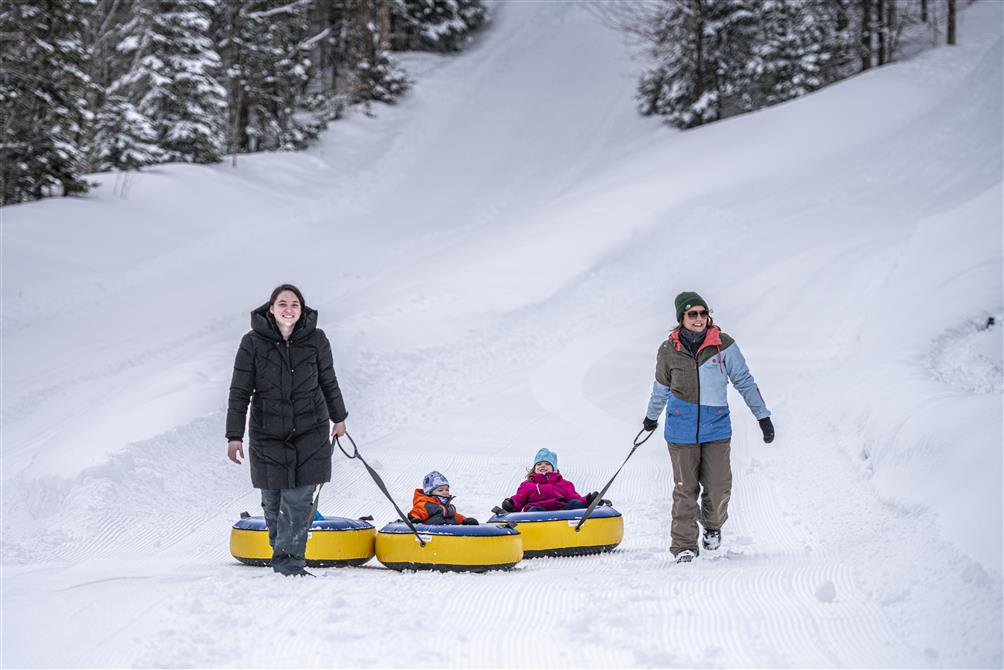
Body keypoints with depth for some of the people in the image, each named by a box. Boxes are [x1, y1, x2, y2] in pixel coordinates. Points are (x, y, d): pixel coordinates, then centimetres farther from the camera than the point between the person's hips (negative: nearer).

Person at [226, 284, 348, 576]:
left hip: (310, 432, 0)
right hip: (267, 434, 0)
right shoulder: (253, 342, -5)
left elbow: (329, 382, 14)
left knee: (299, 499, -8)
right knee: (273, 499, 6)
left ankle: (288, 561, -4)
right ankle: (282, 549, 26)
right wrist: (234, 436, -7)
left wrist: (338, 418, 23)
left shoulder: (316, 339, -1)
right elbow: (240, 392, -3)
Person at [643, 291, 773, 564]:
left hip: (716, 427, 0)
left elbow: (744, 381, 6)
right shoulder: (669, 351, 0)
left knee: (719, 487, -1)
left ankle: (712, 524, 30)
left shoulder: (723, 345, -3)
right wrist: (651, 416, 32)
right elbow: (661, 387, 18)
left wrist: (763, 415, 5)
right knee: (685, 489, -2)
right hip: (681, 429, 0)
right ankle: (684, 546, 7)